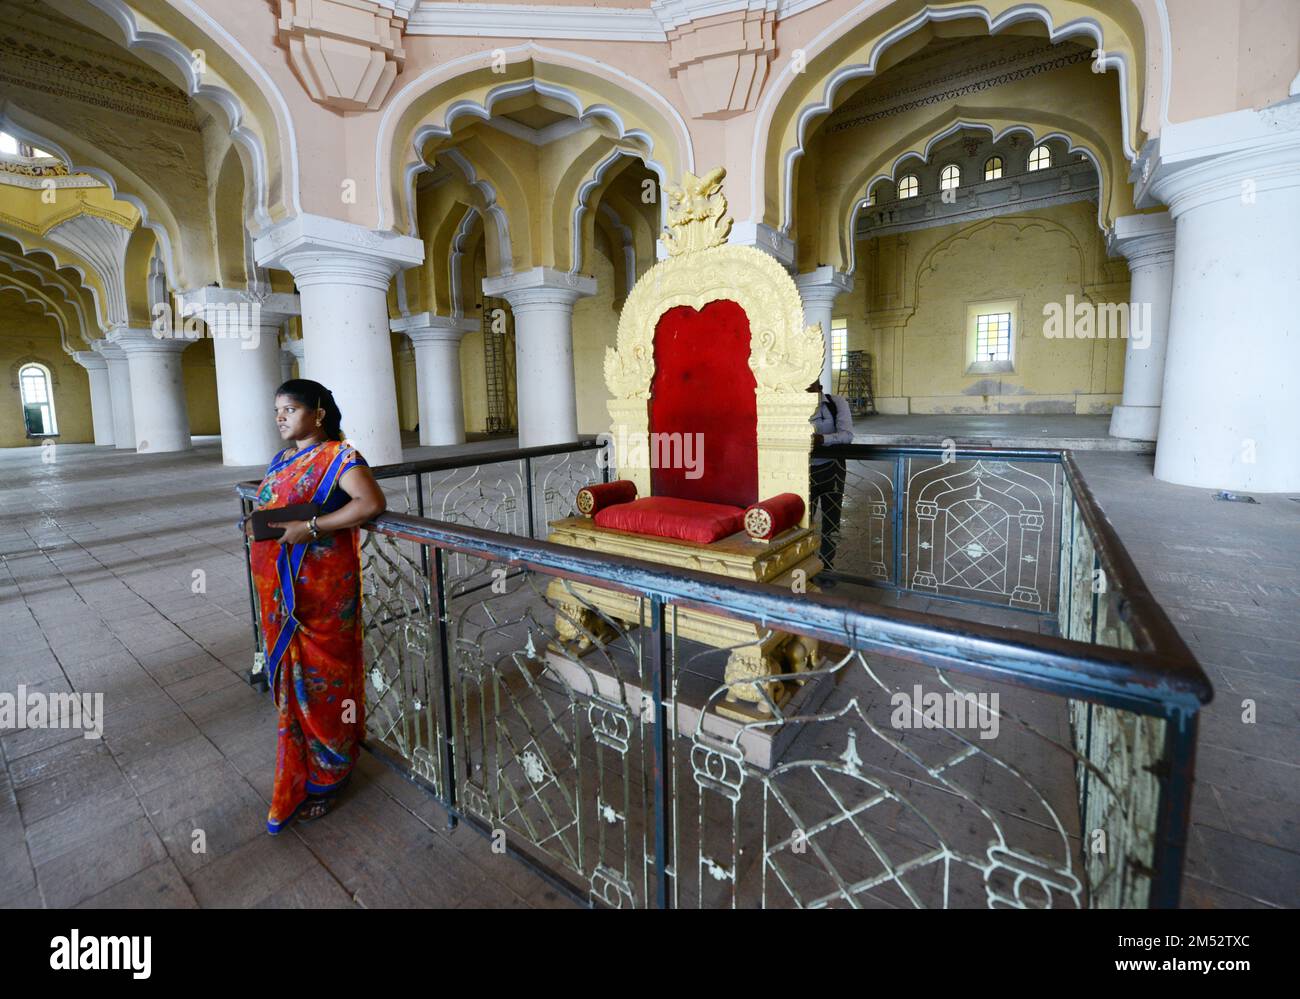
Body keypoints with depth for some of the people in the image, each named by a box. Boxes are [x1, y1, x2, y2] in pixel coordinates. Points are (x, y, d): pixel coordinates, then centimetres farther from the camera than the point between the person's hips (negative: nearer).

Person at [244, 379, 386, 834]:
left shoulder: (339, 456, -11)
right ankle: (299, 771, 34)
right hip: (278, 589, 8)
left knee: (320, 678, 3)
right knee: (291, 678, 16)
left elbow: (372, 502, -27)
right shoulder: (281, 460, 15)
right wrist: (255, 523, 7)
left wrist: (309, 527, -27)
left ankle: (326, 777, 22)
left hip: (320, 588, -8)